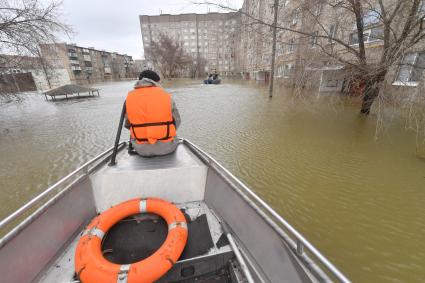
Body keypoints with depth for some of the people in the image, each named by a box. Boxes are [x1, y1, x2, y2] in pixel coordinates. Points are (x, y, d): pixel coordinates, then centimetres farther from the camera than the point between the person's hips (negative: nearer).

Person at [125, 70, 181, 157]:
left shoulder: (130, 97, -4)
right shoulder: (165, 95, -9)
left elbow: (127, 124, 4)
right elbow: (176, 121, -2)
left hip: (141, 149, 2)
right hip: (166, 147, -1)